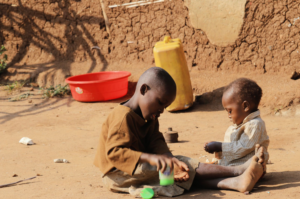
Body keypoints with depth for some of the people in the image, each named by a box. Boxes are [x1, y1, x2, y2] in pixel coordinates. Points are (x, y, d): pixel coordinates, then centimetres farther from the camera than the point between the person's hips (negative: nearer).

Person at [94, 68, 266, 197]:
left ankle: (235, 182, -29)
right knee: (189, 167, -18)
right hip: (118, 175, -9)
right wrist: (150, 158, -40)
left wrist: (170, 160, -23)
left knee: (182, 169, -13)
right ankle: (238, 170, -21)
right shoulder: (124, 116, -19)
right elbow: (113, 152, -29)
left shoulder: (148, 118, 13)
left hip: (139, 168, 9)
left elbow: (156, 142, -2)